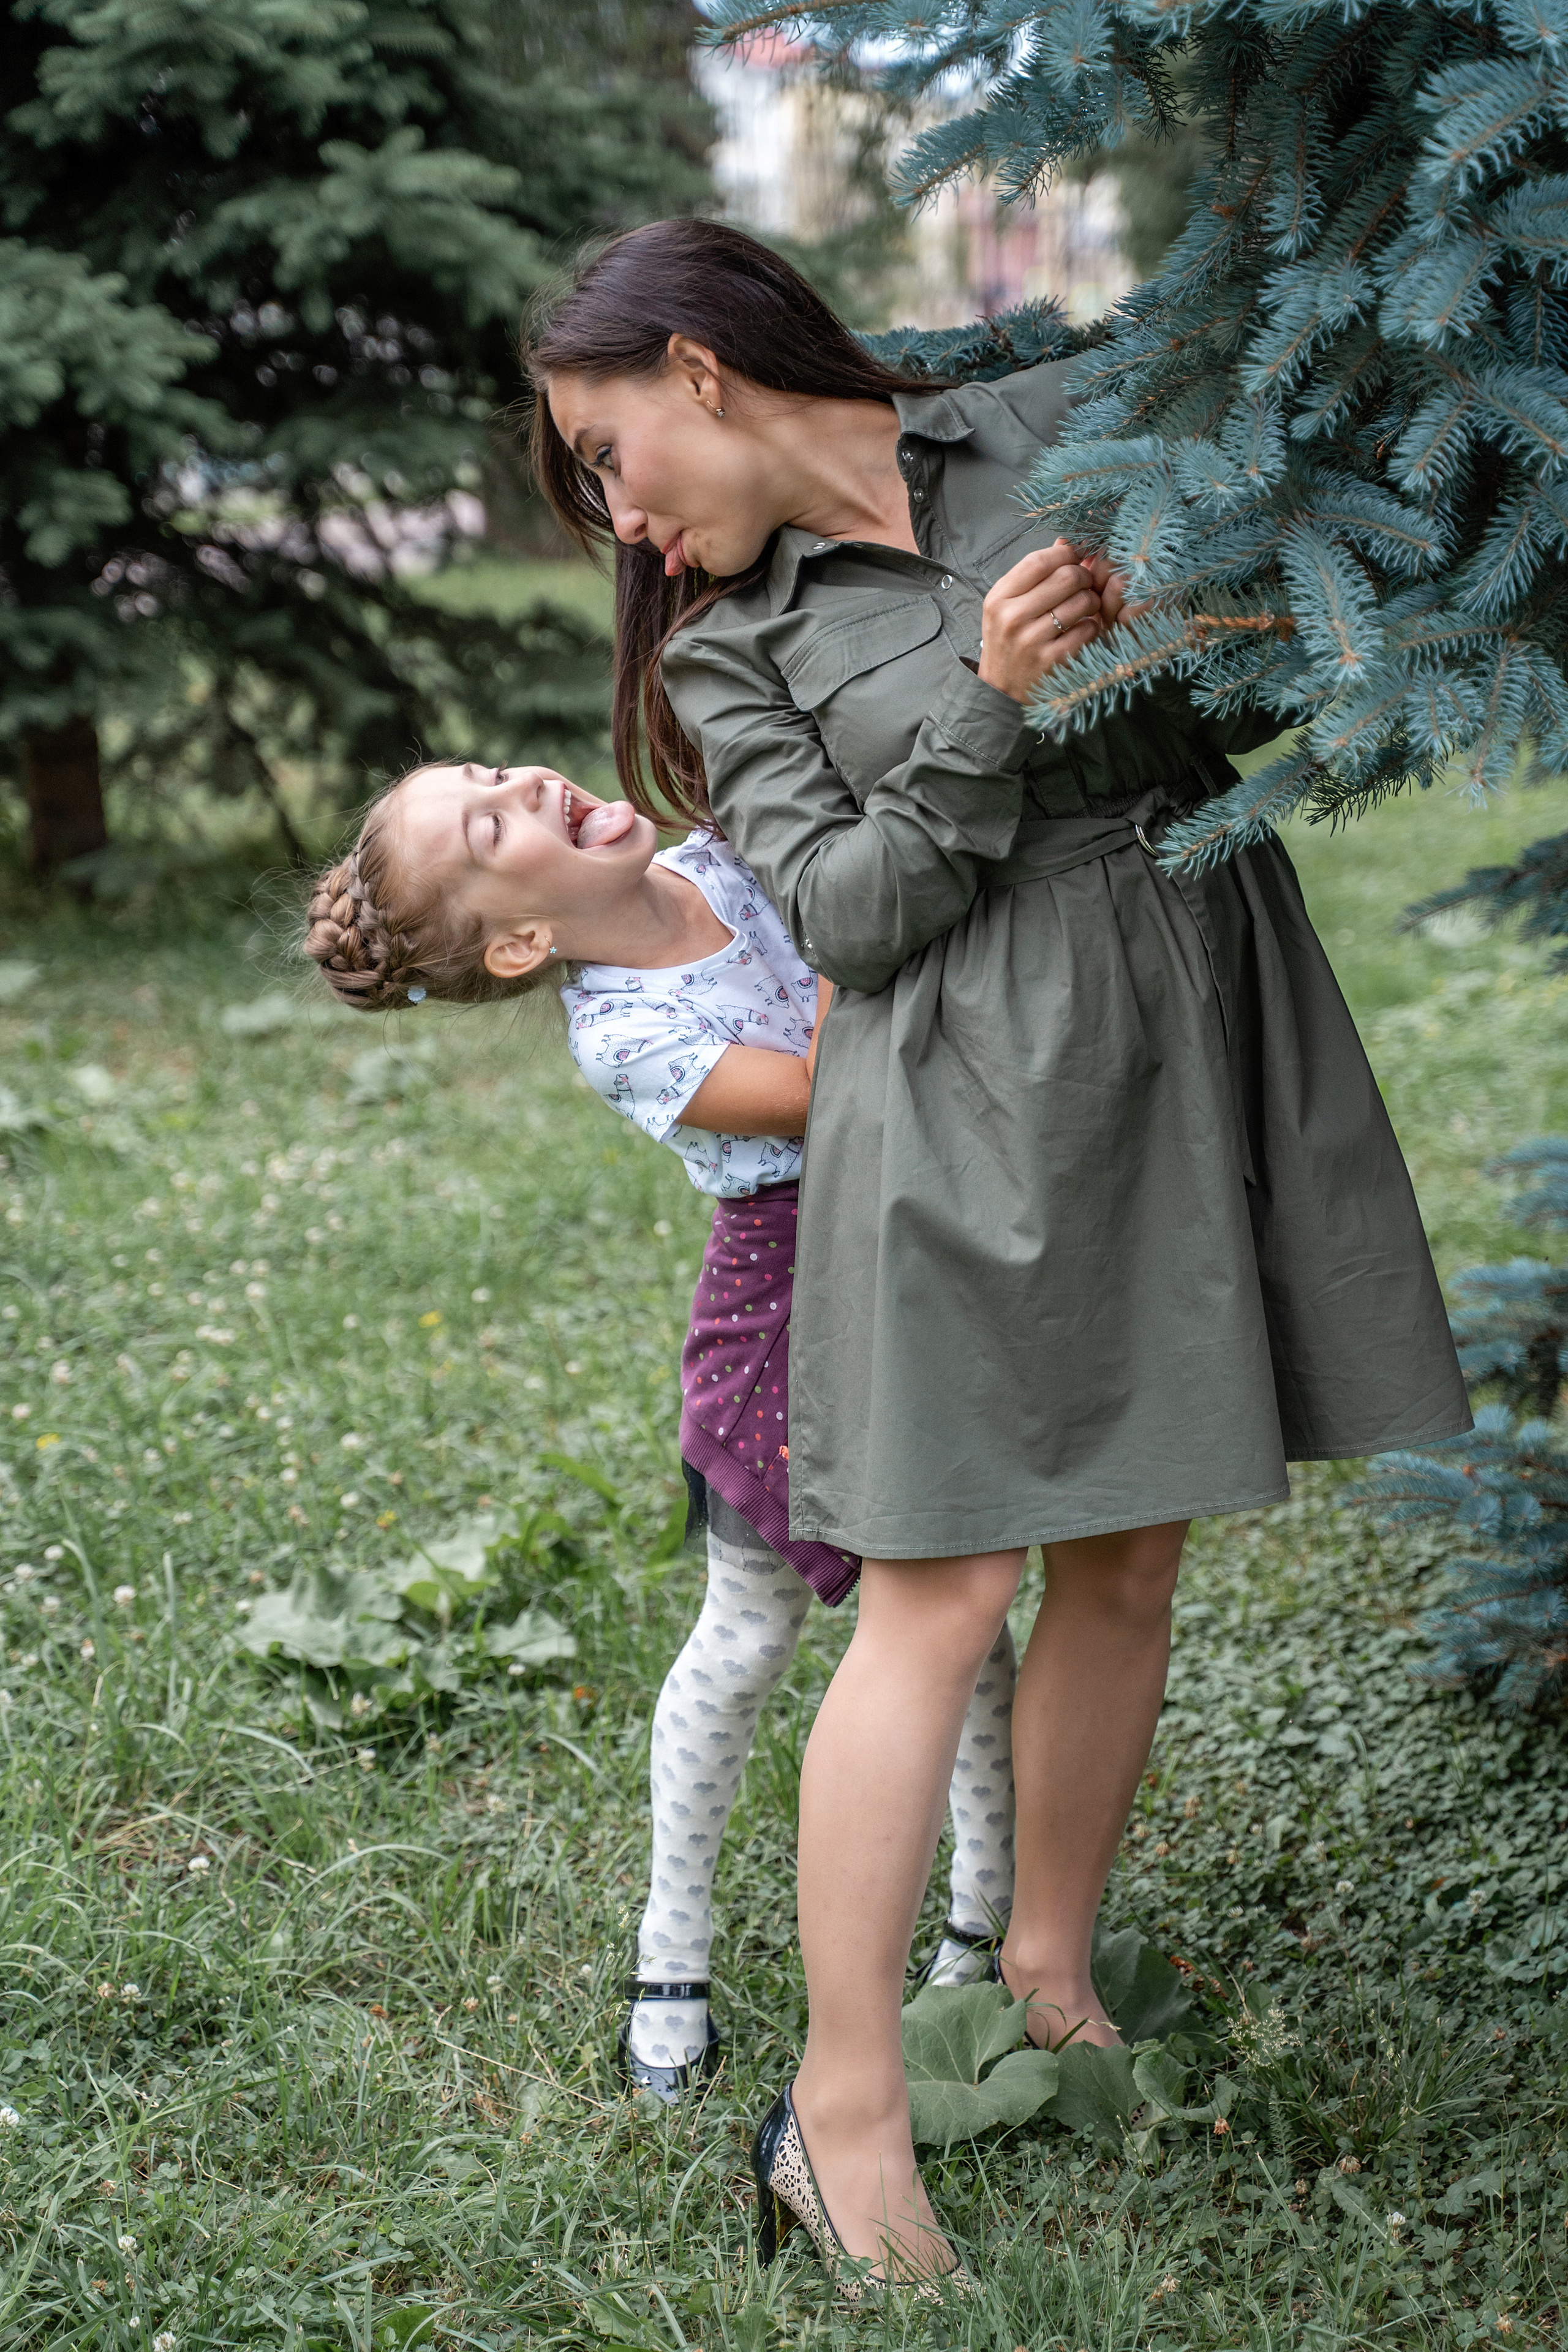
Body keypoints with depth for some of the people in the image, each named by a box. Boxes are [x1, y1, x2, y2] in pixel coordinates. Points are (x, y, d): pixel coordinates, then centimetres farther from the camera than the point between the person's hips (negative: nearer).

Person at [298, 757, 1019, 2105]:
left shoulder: (724, 863, -3)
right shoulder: (623, 1038, -22)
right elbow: (821, 1096, -28)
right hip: (794, 1288, -5)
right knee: (750, 1639, 8)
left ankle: (992, 1905, 33)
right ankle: (675, 1948, 28)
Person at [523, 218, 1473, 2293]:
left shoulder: (1068, 428, 6)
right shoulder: (732, 640, 5)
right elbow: (847, 911, -4)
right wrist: (991, 705, -15)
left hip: (1202, 1041, 3)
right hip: (968, 1106, -2)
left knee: (1129, 1563, 10)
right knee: (937, 1598, -7)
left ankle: (1049, 1970, 29)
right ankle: (845, 2113, 2)